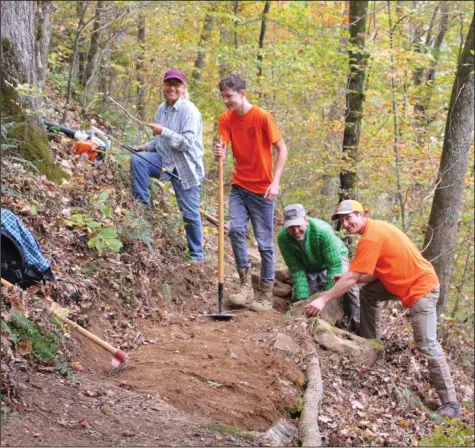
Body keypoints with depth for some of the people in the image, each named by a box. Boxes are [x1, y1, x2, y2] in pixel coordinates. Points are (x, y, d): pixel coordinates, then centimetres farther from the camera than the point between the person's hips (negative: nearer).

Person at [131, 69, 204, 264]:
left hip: (186, 167, -6)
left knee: (190, 213, 0)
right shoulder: (162, 109, 7)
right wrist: (146, 146, 4)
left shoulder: (189, 111, -17)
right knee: (137, 161, -17)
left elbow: (187, 142, -25)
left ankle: (197, 255, 16)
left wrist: (164, 131, -26)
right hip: (165, 160, 6)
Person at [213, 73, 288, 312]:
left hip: (262, 189, -4)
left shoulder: (262, 117, -13)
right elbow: (222, 146, -9)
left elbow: (282, 149, -9)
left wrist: (275, 182, -17)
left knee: (265, 242, 1)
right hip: (239, 185, 4)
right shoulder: (226, 119, 1)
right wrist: (219, 152, -33)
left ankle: (266, 294, 12)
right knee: (235, 229, -17)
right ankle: (246, 284, -5)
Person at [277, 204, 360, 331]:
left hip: (334, 258, -4)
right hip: (309, 269, 4)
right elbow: (296, 270, -22)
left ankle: (356, 325, -14)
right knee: (298, 298, -5)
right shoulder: (283, 238, -29)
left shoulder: (322, 230, -39)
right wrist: (303, 298, -28)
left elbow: (334, 264, -34)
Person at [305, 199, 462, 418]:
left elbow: (351, 277, -20)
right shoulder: (376, 228, 10)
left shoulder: (371, 238, -20)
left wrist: (323, 299, -17)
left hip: (421, 288, -10)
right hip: (407, 282, 10)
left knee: (427, 345, -11)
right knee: (368, 293, 18)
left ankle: (450, 404, -9)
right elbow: (377, 272, 9)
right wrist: (349, 279, 1)